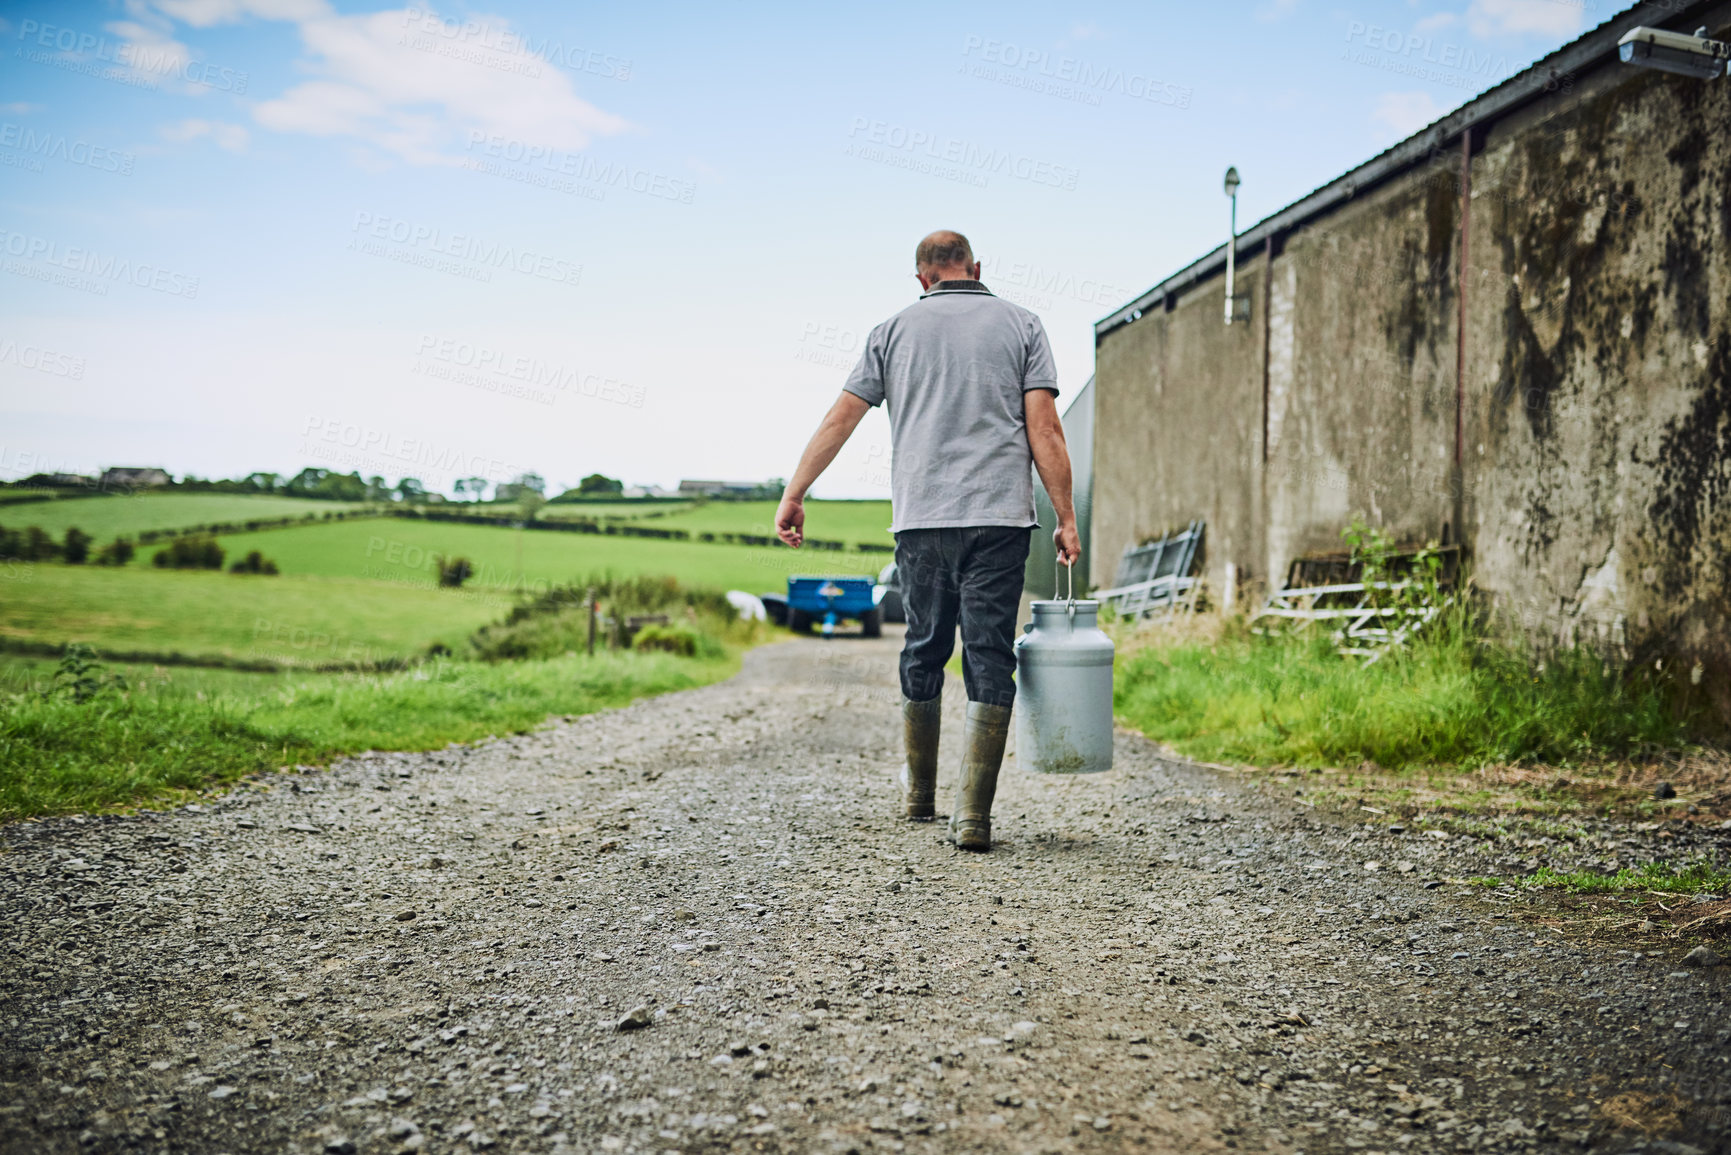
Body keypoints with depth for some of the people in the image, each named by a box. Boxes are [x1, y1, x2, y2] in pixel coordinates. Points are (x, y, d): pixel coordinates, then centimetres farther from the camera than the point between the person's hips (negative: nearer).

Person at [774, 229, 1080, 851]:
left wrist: (794, 495, 15)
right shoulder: (1020, 324, 9)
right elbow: (1044, 431, -1)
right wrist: (1066, 518, 3)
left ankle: (919, 795, 27)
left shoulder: (896, 329, 12)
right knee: (989, 661, -1)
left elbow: (838, 419, 9)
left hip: (920, 519, 2)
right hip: (999, 518, -2)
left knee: (923, 654, 14)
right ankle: (973, 814, -6)